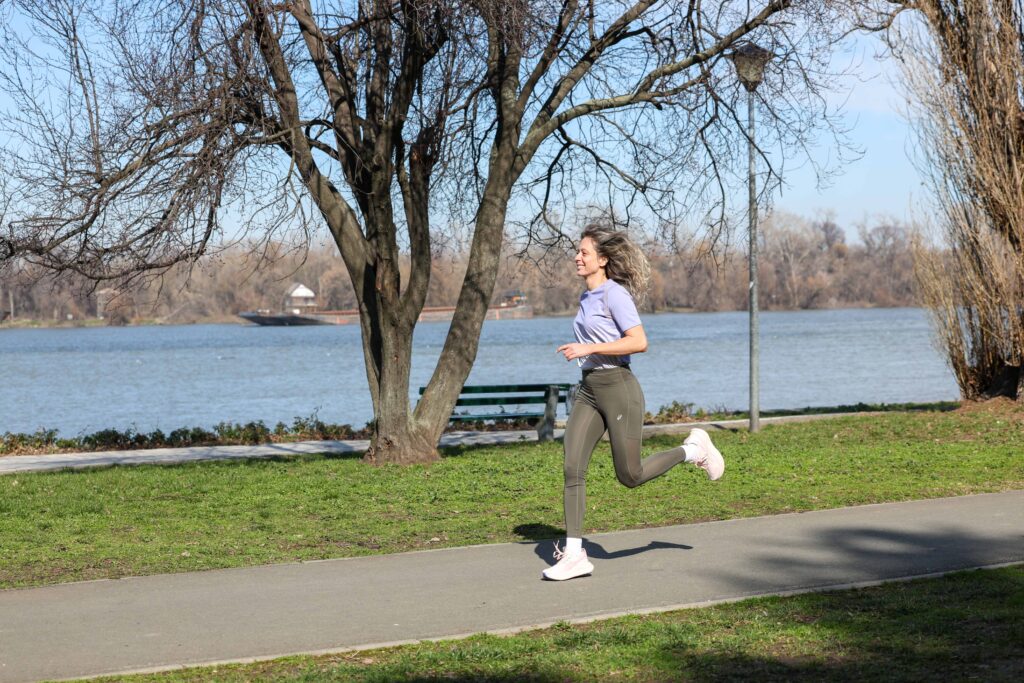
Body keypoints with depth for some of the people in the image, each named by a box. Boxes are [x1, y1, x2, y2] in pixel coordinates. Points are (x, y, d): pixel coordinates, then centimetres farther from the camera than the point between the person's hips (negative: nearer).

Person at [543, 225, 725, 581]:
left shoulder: (615, 294, -12)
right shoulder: (588, 297, 14)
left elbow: (639, 342, -21)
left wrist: (588, 349, -22)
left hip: (618, 388, -8)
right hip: (588, 390, 8)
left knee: (630, 475, -1)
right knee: (572, 467, -5)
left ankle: (693, 449, 23)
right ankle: (574, 553, -3)